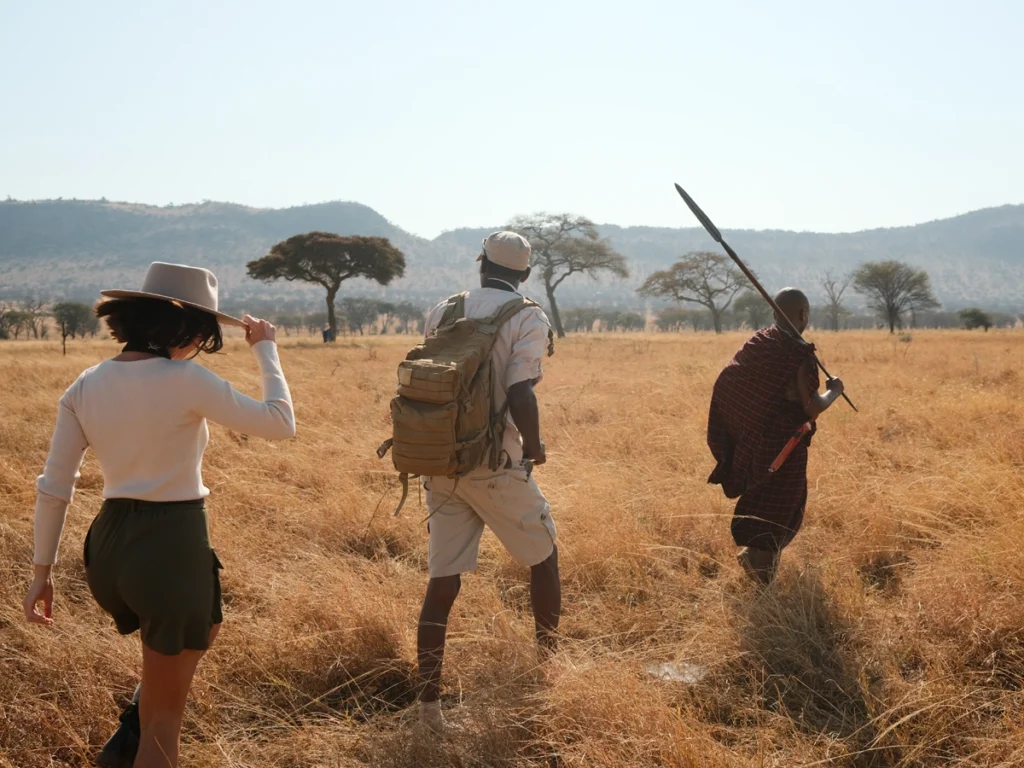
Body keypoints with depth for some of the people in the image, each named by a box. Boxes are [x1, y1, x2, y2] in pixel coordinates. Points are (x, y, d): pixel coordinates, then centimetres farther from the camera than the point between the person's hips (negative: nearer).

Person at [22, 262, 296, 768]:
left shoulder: (85, 386, 2)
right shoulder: (186, 381, -15)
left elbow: (54, 486, 4)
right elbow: (280, 424, -8)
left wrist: (43, 570, 12)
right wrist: (265, 350, 4)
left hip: (109, 544, 7)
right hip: (172, 546, -7)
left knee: (201, 628, 35)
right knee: (164, 717, 8)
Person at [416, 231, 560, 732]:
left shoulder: (439, 313, 8)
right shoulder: (528, 319, -7)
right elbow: (519, 395, -17)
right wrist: (534, 447, 0)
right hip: (495, 466, -4)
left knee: (442, 582, 8)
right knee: (544, 558, 19)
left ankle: (429, 702, 6)